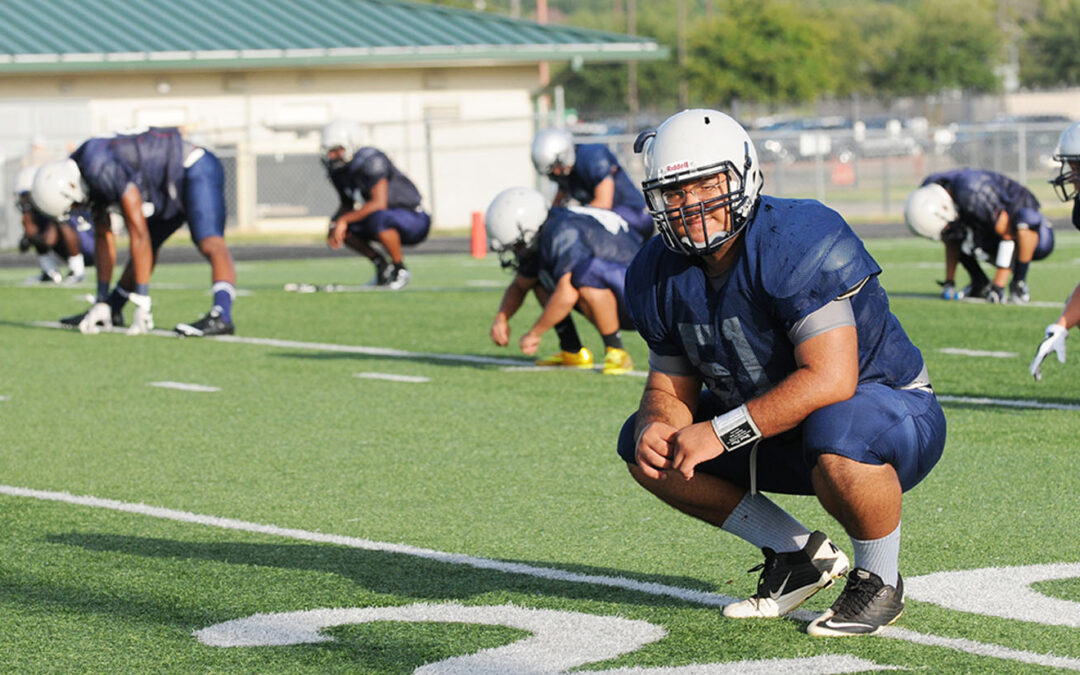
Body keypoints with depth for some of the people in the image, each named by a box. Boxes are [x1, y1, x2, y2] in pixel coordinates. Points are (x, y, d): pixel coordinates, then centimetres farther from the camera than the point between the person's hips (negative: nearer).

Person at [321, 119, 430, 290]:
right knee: (339, 226, -5)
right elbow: (347, 204, 13)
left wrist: (344, 220, -30)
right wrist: (336, 223, -9)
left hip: (413, 219, -9)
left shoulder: (371, 161, -25)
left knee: (378, 218, -38)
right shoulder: (338, 169, 1)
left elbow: (379, 203, -32)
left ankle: (400, 270, -16)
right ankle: (381, 264, 7)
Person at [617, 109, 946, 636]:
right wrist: (657, 424, -19)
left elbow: (830, 380, -35)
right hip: (781, 437, 8)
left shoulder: (801, 243, -28)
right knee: (644, 448, -1)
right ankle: (798, 555, 7)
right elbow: (671, 383, 6)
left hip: (894, 418, -8)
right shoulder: (660, 275, -4)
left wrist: (722, 433, -32)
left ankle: (879, 582, -12)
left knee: (836, 437, -41)